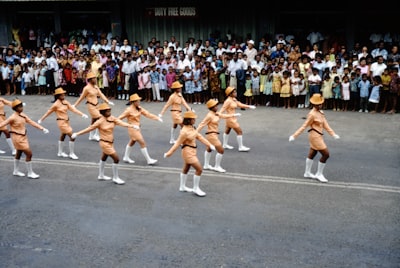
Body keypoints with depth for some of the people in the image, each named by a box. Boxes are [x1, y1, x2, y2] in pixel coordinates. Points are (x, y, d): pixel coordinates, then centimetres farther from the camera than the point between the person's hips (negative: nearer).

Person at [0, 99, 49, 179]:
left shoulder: (23, 115, 3)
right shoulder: (13, 117, -20)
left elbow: (31, 122, 5)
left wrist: (42, 128, 2)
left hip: (24, 137, 8)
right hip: (18, 138, -8)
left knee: (19, 153, 21)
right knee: (29, 153, -9)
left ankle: (16, 171, 38)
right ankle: (30, 173, 3)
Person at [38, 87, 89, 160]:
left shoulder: (65, 102, 4)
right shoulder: (56, 104, -14)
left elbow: (73, 109, -2)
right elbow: (48, 112, -6)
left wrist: (82, 114, -11)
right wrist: (41, 120, 2)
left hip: (66, 121, 8)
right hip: (62, 122, -8)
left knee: (63, 136, 20)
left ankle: (60, 152, 36)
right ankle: (71, 154, -1)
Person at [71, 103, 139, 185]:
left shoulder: (112, 118, -3)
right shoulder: (100, 121, -18)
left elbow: (121, 122, -15)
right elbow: (90, 128, -13)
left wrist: (132, 125, -29)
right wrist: (77, 133, -11)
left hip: (110, 142, 8)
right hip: (105, 143, -8)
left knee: (104, 158, 25)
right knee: (116, 159, -8)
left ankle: (101, 176, 44)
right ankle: (115, 178, 6)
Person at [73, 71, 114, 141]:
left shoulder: (96, 87, 7)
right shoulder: (87, 88, -15)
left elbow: (101, 94, 8)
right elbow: (81, 98, -7)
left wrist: (108, 101, 1)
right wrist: (75, 105, -4)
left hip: (96, 104, 8)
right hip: (91, 106, -8)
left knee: (94, 121, 13)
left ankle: (92, 136, 25)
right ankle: (96, 135, 0)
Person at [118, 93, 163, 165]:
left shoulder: (139, 108, 2)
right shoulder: (129, 110, -19)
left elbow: (148, 114, 1)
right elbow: (120, 117, -14)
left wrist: (157, 118, -7)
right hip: (132, 128, -9)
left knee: (132, 142, 22)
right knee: (142, 143, -8)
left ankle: (126, 157, 39)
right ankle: (149, 160, -2)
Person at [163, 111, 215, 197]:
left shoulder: (192, 128, 2)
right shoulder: (184, 132, -26)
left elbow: (199, 136, 6)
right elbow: (178, 143, -21)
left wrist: (209, 145, 5)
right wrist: (169, 153, -15)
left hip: (192, 151, 10)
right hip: (188, 152, -10)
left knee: (186, 169, 22)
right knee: (199, 169, -8)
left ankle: (182, 187, 38)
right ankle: (196, 188, 7)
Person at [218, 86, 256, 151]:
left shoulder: (234, 99, 6)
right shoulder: (228, 101, -21)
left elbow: (240, 104, 16)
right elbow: (223, 108, -26)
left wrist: (249, 106, 18)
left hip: (233, 118, 10)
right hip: (230, 118, -10)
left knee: (227, 131, 22)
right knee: (239, 132, -6)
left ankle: (225, 144, 36)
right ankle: (241, 147, 1)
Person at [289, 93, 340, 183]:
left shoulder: (321, 112, 7)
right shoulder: (312, 114, -19)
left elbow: (325, 124, 12)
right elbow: (304, 126, -16)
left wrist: (333, 134, 12)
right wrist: (294, 136, -16)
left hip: (318, 136, 9)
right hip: (315, 136, -9)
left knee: (312, 154, 19)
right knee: (326, 154, -7)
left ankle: (307, 173, 34)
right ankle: (319, 174, 5)